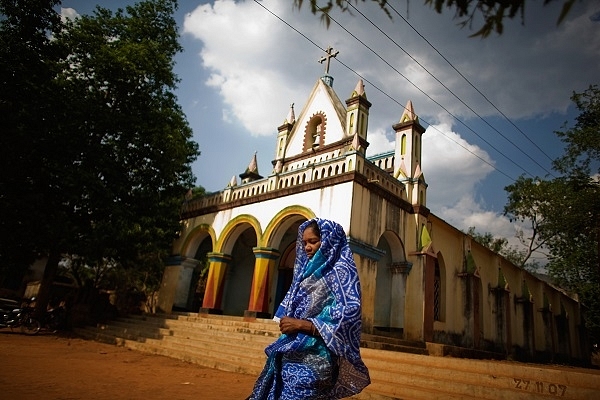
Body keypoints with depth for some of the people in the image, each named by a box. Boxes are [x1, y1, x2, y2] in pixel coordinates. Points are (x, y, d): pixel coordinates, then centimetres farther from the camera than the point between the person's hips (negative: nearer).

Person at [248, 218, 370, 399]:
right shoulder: (307, 272, 15)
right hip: (291, 353, 7)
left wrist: (302, 324, -18)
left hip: (313, 359, -7)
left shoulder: (340, 272, -8)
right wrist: (286, 321, 3)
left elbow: (348, 317, -17)